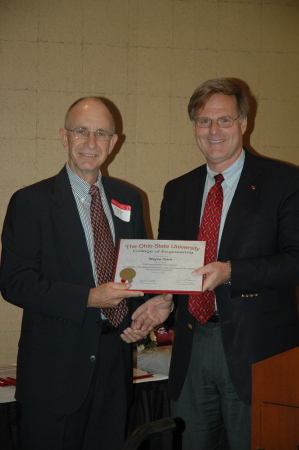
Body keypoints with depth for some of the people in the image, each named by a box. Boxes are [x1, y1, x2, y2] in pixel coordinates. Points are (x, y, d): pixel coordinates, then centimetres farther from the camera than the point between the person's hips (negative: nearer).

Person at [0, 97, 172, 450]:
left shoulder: (128, 200, 10)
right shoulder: (31, 202, -6)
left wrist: (147, 309, -2)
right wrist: (89, 298, -22)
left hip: (114, 365, 5)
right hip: (54, 368, -5)